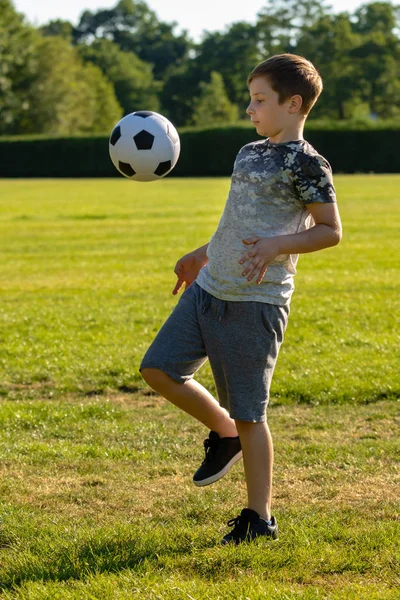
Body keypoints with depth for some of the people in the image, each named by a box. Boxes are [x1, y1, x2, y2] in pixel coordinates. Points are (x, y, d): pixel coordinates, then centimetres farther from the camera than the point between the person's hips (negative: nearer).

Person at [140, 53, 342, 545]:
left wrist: (278, 245, -26)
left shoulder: (305, 163, -11)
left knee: (248, 412, -2)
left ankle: (259, 518, 10)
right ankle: (223, 432, 25)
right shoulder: (249, 154, 14)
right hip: (209, 288, 8)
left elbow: (330, 231, -12)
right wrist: (203, 255, 31)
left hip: (255, 302, -8)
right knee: (157, 369, 3)